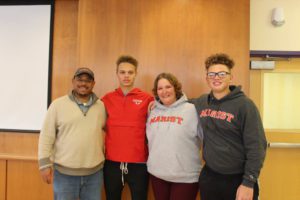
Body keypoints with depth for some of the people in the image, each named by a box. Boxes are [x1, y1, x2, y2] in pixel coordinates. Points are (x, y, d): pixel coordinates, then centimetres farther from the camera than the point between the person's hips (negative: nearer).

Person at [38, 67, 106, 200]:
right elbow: (46, 136, -4)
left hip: (95, 172, 3)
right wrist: (45, 164, -7)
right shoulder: (58, 104, -4)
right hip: (64, 172, -2)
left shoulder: (101, 106, 4)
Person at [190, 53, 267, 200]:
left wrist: (249, 182, -16)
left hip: (238, 179, -4)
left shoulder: (244, 105, -12)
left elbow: (256, 147, -14)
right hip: (209, 177, 4)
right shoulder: (201, 102, 1)